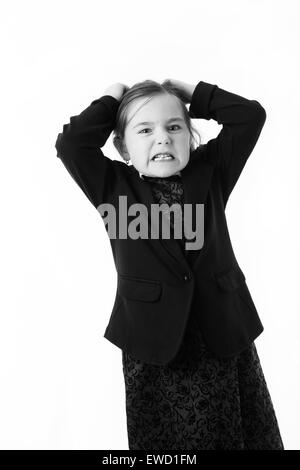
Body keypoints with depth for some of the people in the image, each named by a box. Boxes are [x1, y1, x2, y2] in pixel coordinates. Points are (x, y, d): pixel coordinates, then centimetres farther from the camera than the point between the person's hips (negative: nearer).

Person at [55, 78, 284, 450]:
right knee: (162, 438, 16)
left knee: (243, 435, 17)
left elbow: (251, 115, 2)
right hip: (153, 347, -1)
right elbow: (70, 143, -13)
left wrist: (193, 94, 4)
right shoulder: (114, 186, -1)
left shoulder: (210, 171, 4)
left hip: (226, 337, 2)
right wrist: (110, 101, -1)